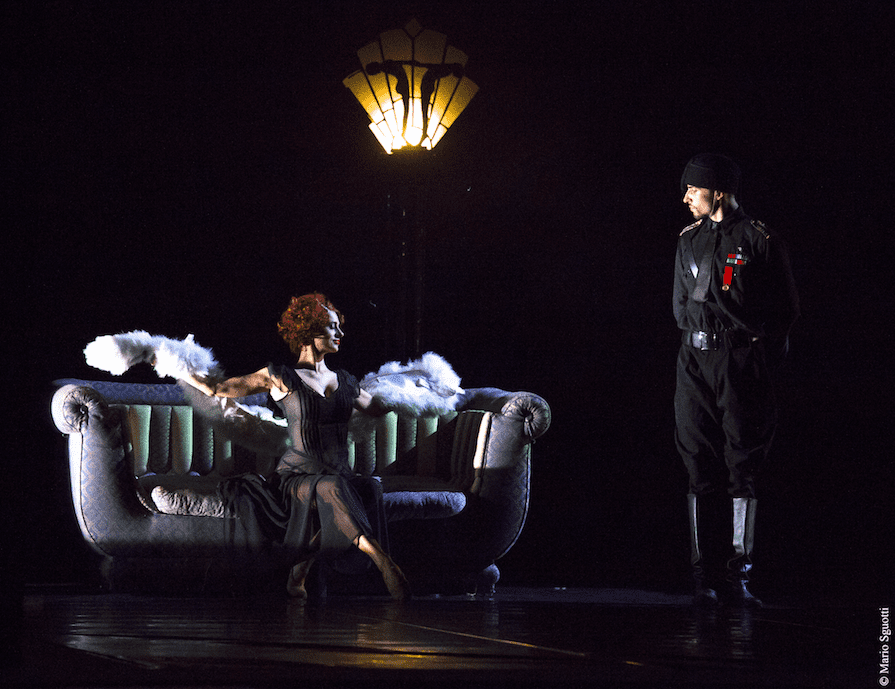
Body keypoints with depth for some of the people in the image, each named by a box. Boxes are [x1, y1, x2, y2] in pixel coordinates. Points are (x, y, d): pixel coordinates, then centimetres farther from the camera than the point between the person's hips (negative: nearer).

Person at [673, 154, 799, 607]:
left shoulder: (760, 241, 0)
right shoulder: (689, 241, 14)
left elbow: (786, 307, 3)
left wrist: (759, 355, -2)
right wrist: (702, 341, 13)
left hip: (744, 362, -4)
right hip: (696, 361, 4)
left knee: (742, 469, -4)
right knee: (701, 469, -1)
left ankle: (737, 577, -1)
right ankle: (706, 577, 0)